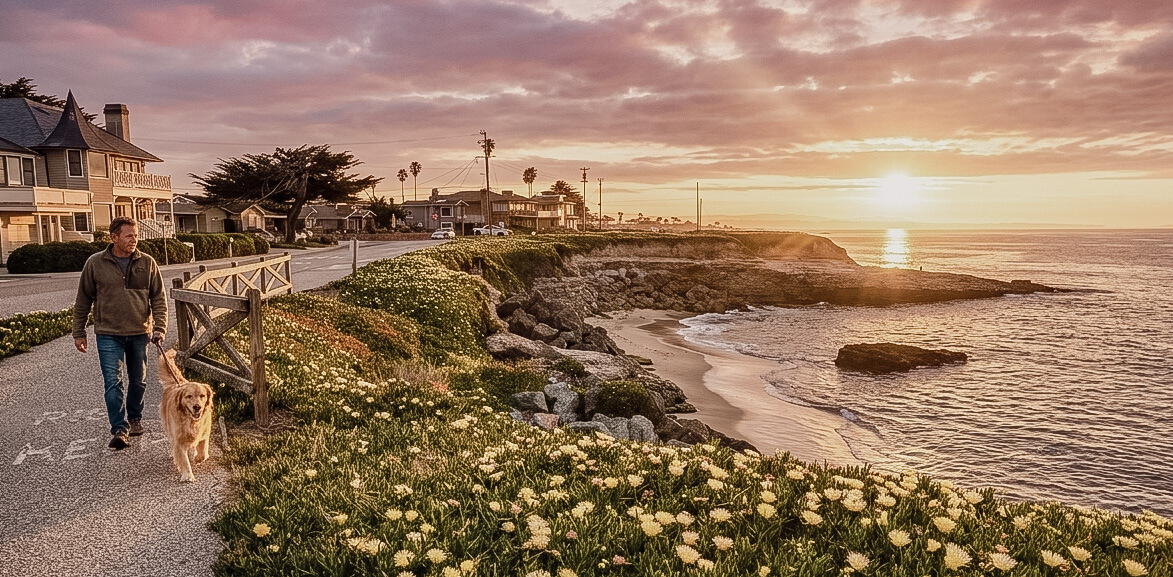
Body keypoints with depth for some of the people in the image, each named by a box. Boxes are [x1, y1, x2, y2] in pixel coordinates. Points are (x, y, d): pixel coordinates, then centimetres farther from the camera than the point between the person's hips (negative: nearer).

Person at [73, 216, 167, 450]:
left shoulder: (147, 263, 0)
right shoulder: (95, 263, -2)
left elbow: (159, 298, 3)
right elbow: (83, 300, 6)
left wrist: (159, 328, -7)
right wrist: (78, 333, 6)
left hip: (139, 333, 2)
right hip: (108, 334, -1)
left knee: (137, 380, 13)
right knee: (113, 382, -8)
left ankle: (134, 418, 33)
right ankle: (119, 429, -5)